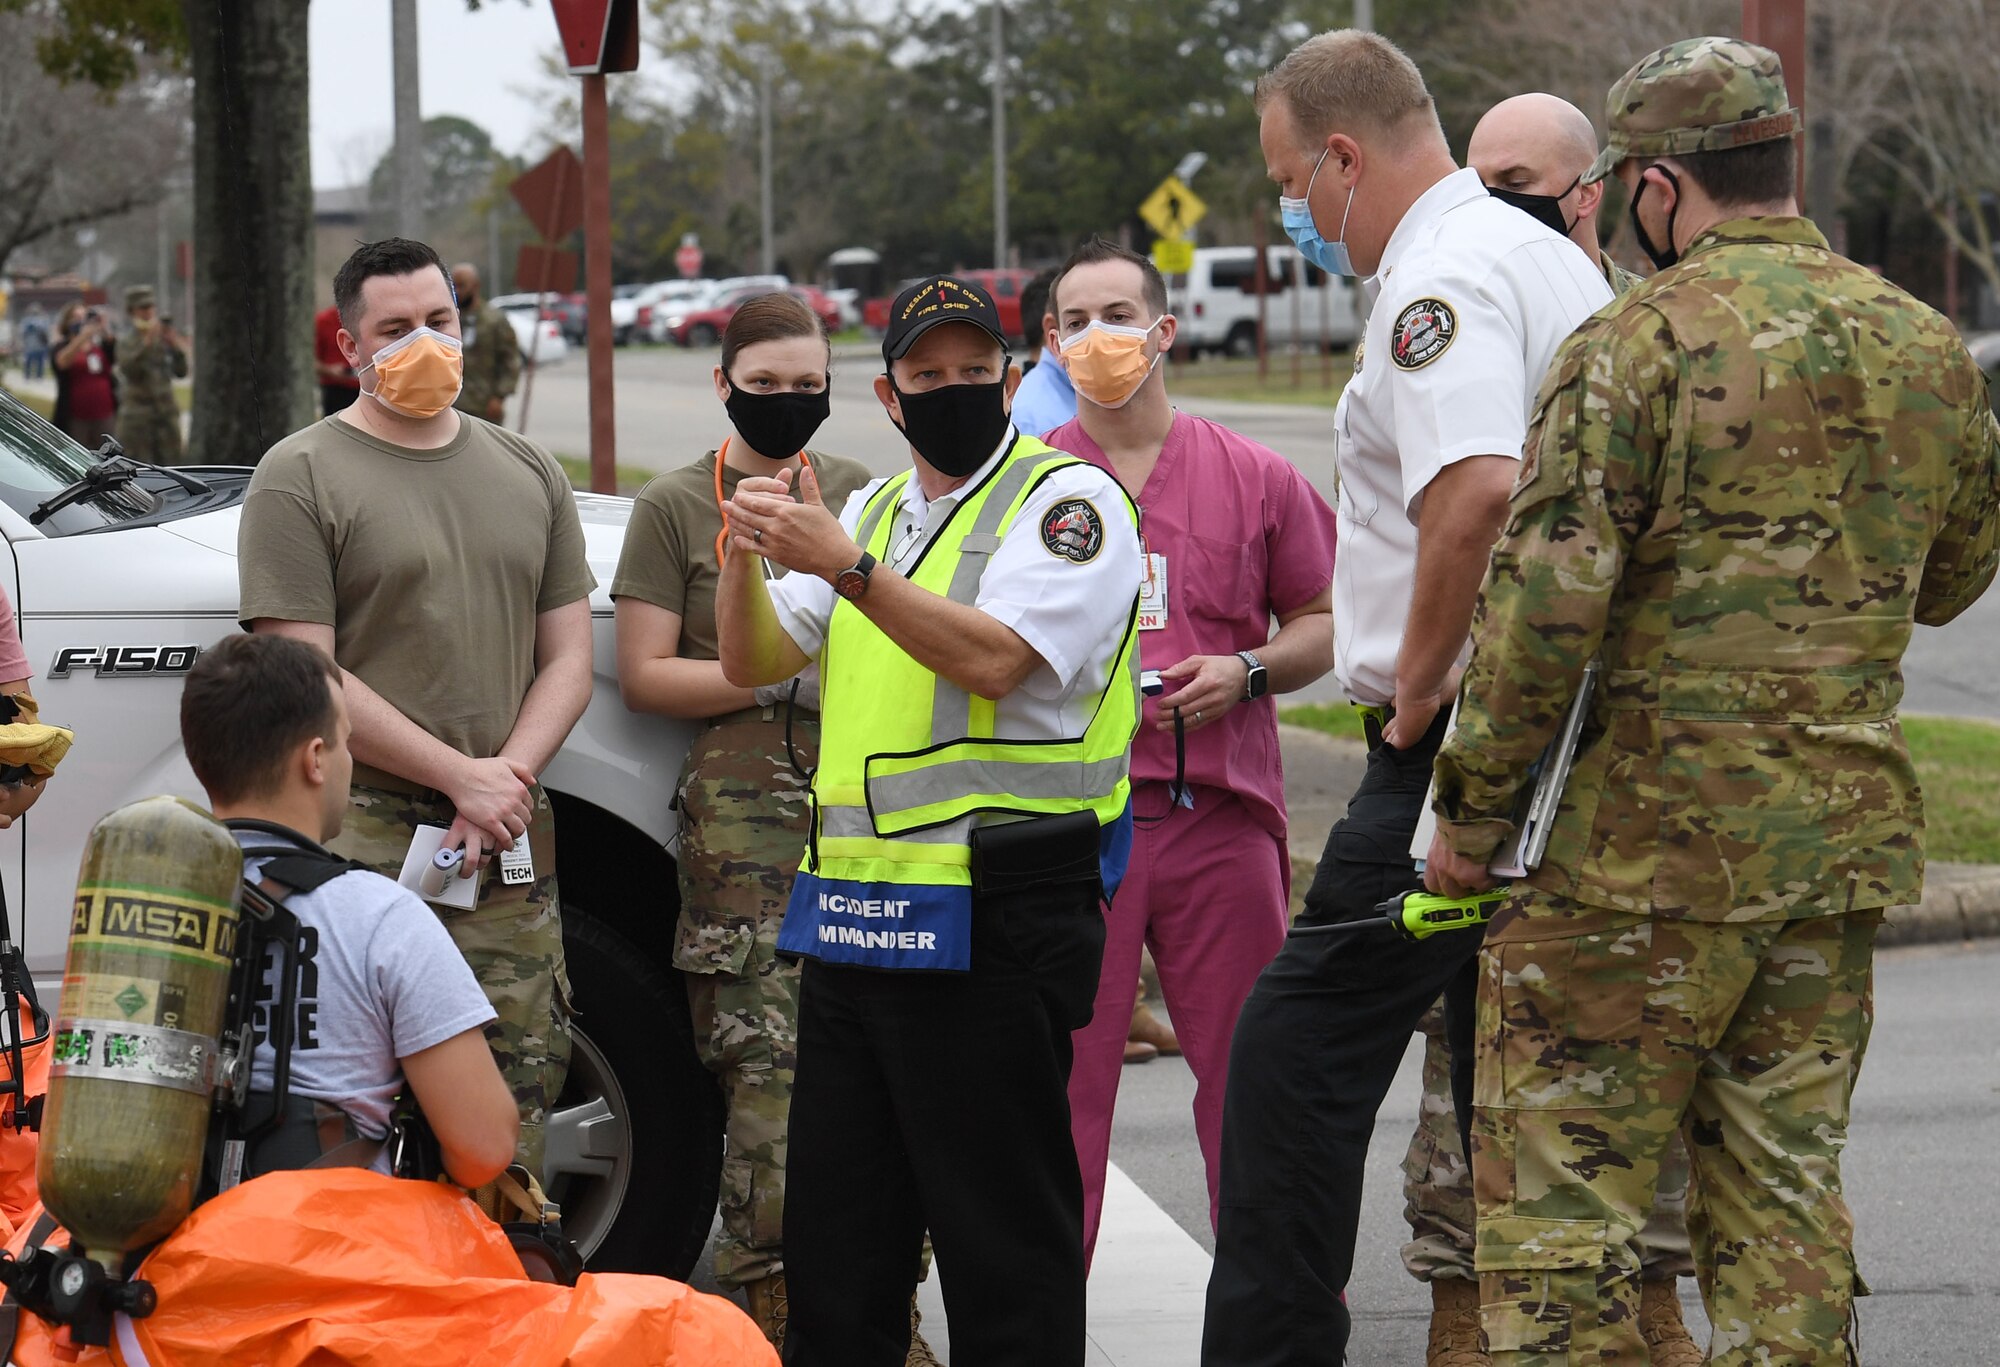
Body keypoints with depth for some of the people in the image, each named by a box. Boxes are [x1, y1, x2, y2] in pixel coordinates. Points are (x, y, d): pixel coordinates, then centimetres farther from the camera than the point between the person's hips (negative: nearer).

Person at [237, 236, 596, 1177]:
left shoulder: (528, 473, 17)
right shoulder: (300, 478, 0)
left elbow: (568, 658, 14)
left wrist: (506, 776, -4)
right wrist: (459, 776, -12)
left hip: (508, 850, 5)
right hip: (362, 842, -5)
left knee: (516, 1104, 4)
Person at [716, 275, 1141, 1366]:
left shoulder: (1070, 499, -3)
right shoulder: (872, 511, 20)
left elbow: (993, 657, -18)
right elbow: (754, 663, 14)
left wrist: (844, 566, -22)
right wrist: (746, 556, -5)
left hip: (989, 926, -7)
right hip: (850, 917, 7)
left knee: (1005, 1238, -3)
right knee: (833, 1235, 12)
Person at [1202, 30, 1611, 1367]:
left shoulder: (1438, 279, -14)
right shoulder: (1554, 260, 17)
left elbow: (1475, 496, -30)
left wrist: (1415, 691, -19)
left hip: (1455, 745, -10)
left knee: (1301, 1047, -6)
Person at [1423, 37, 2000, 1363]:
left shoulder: (1640, 345, -12)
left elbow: (1546, 603, -15)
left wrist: (1471, 809, -6)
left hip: (1659, 834, -6)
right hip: (1852, 831, 6)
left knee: (1562, 1176, 2)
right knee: (1785, 1180, 13)